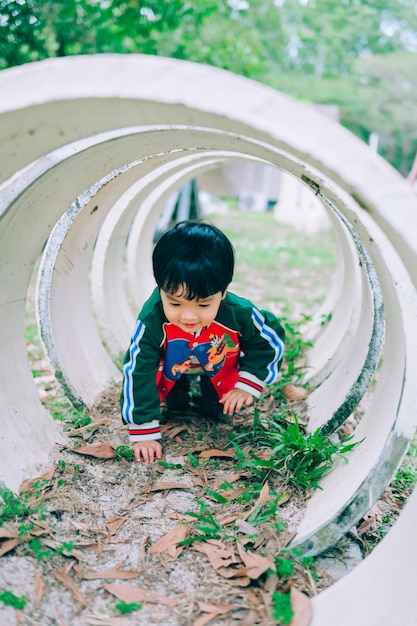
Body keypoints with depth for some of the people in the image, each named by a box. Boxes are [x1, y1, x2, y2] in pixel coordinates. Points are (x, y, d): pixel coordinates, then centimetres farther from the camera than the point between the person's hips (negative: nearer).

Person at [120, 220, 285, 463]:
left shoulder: (239, 313, -39)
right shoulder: (152, 321, -42)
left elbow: (271, 340, -18)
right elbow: (138, 373, -33)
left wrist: (247, 385, -18)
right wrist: (144, 432, -30)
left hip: (221, 367, 0)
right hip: (171, 368, 0)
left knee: (229, 406, -5)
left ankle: (209, 387, 26)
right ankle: (178, 388, 21)